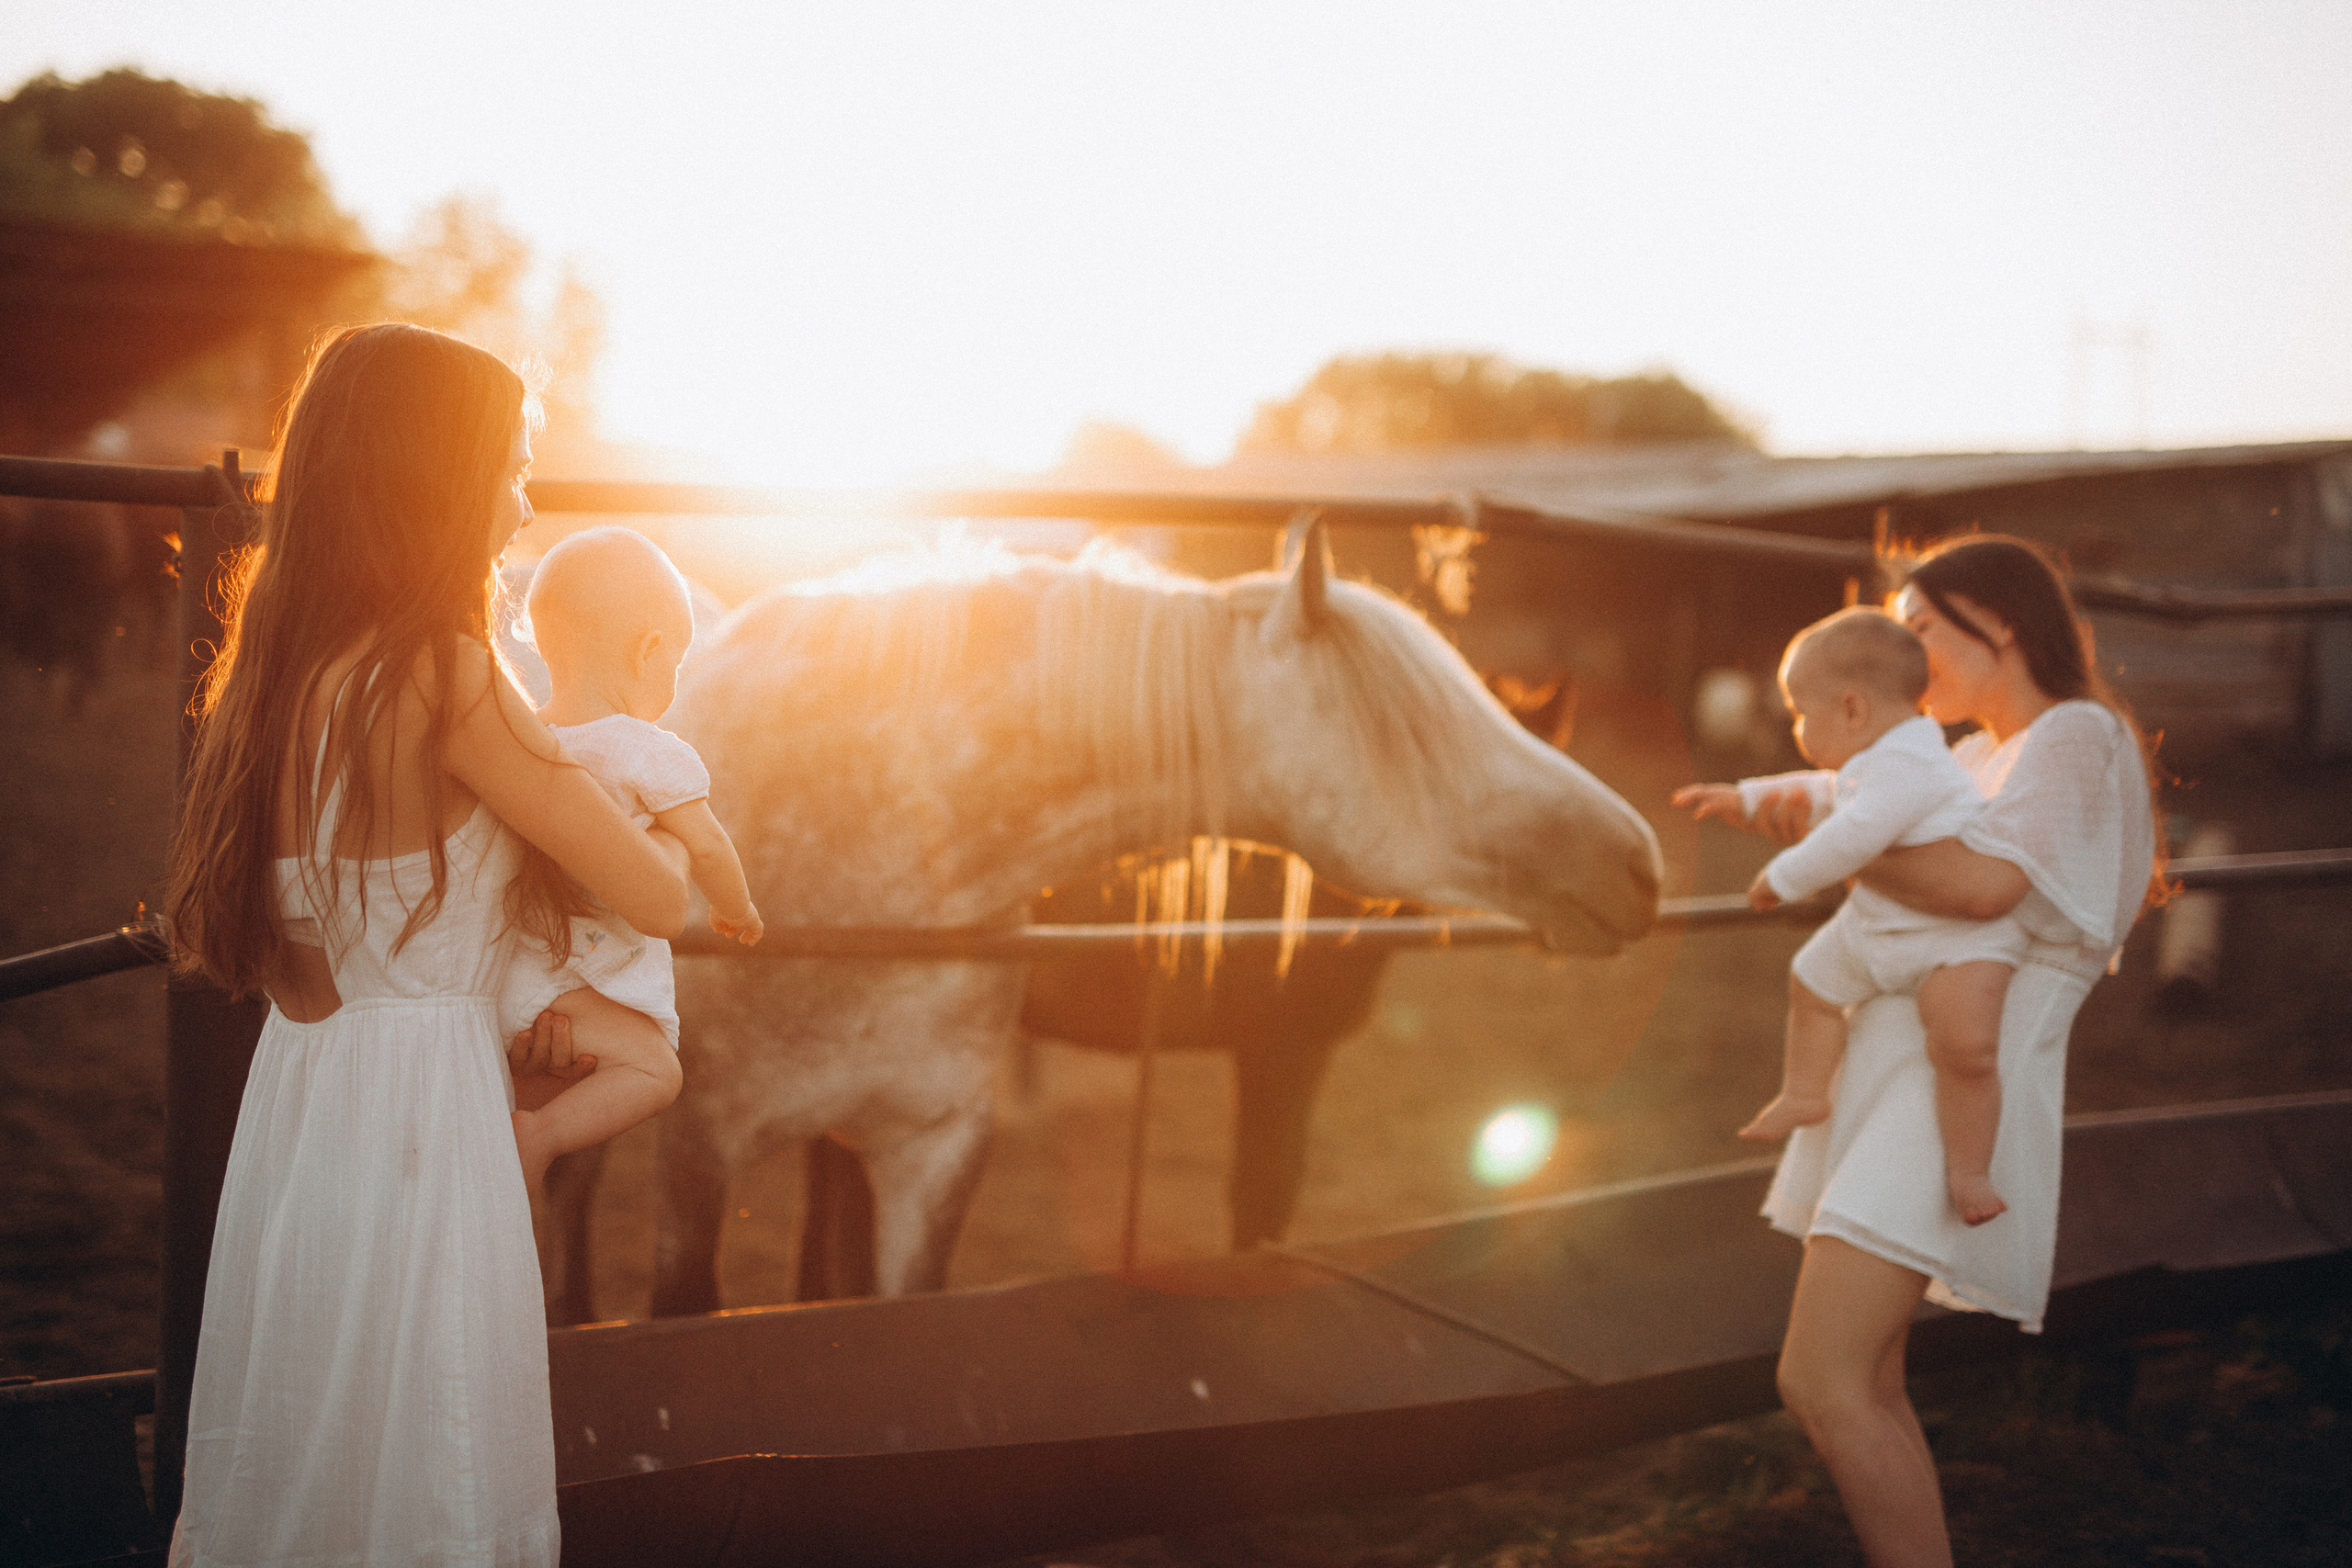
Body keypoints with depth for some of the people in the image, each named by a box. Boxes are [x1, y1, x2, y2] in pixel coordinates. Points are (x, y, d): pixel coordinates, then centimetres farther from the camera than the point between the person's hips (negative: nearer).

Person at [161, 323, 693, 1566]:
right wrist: (668, 830, 9)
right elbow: (655, 898, -12)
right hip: (422, 1109, -8)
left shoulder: (279, 667, 7)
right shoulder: (444, 674, -17)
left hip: (294, 1092, 8)